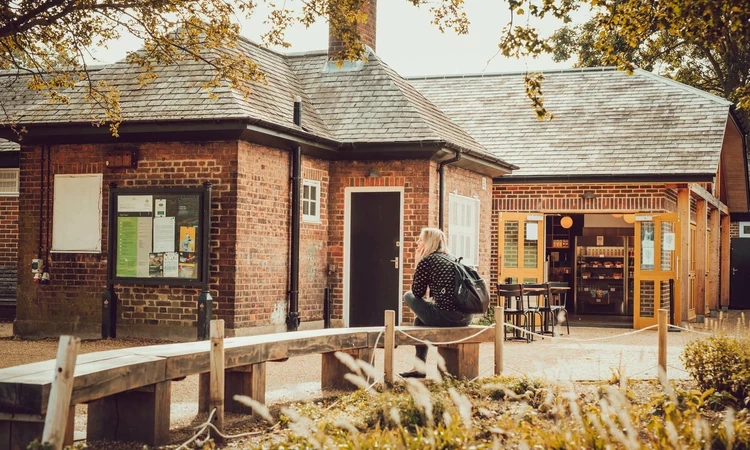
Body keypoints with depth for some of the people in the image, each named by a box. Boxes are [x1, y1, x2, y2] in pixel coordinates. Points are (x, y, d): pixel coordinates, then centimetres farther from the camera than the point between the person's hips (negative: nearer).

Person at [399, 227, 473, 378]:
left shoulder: (426, 261, -4)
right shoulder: (452, 259, 19)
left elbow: (417, 293, 4)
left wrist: (418, 263, 10)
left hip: (446, 317, -8)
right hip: (465, 318, 8)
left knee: (408, 296, 13)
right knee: (420, 318, 31)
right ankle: (419, 367, 29)